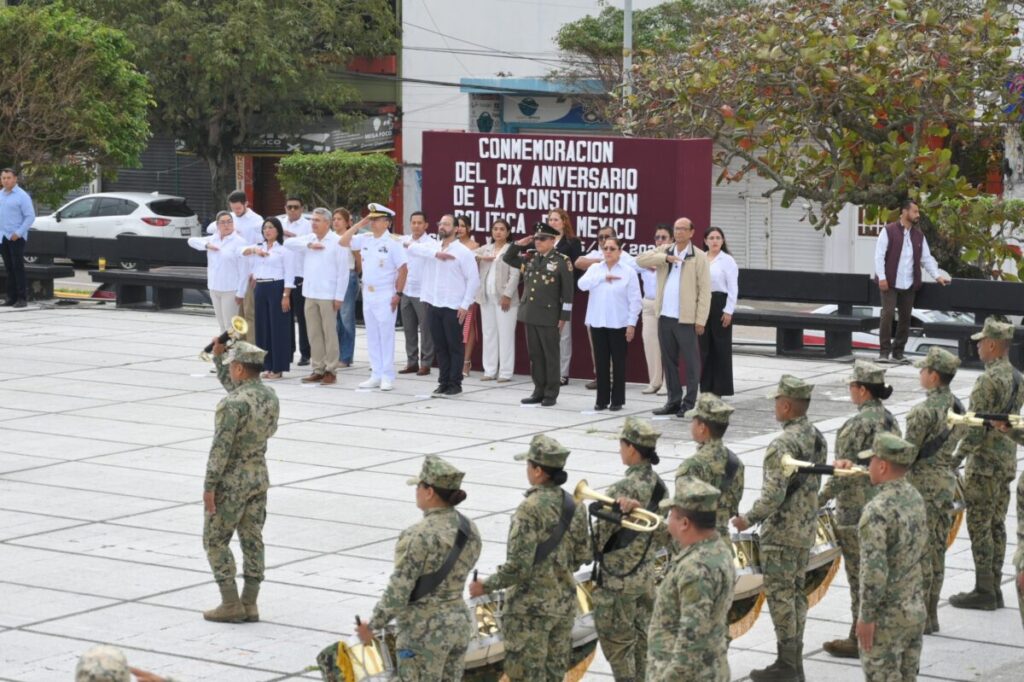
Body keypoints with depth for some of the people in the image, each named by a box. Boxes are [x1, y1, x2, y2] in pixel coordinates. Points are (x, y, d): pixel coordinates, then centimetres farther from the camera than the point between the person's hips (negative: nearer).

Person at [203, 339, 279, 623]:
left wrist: (209, 485, -15)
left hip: (232, 482, -7)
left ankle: (231, 605, 2)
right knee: (252, 540, 10)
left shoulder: (232, 404, -22)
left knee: (215, 541, 4)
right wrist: (218, 355, 19)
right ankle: (250, 604, 12)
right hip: (259, 477, 7)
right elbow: (231, 384, 22)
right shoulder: (270, 396, 3)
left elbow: (221, 448, -22)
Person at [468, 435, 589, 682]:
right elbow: (581, 557, 10)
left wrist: (485, 586, -8)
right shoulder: (574, 506, 2)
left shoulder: (530, 509, -19)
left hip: (531, 606, -7)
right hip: (564, 603, 7)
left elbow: (518, 567, -21)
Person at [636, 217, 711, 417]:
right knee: (668, 361, 10)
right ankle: (674, 401, 18)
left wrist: (701, 320, -11)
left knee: (691, 362, -2)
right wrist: (665, 258, -12)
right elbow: (641, 259, 0)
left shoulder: (698, 257, -2)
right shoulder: (664, 251, 12)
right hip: (665, 316, 5)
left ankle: (689, 404, 2)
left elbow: (705, 290, -5)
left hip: (686, 318, -5)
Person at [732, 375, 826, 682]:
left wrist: (749, 519, -14)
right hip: (807, 529, 9)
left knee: (780, 595, -1)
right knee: (796, 591, 15)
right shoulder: (817, 438, 5)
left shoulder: (783, 445, -22)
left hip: (781, 532, -9)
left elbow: (773, 495, -26)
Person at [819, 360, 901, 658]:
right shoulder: (890, 419, 7)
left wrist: (820, 499, -12)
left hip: (856, 511, -9)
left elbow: (844, 471, -19)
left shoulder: (858, 425, -19)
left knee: (860, 576, -2)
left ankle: (859, 641, 4)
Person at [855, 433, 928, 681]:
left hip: (886, 616, -8)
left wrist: (866, 617, -18)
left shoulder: (878, 510, -23)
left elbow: (874, 570, -25)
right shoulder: (915, 497, 4)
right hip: (915, 609, 8)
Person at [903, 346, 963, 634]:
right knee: (937, 551, 14)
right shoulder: (957, 406, 5)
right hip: (947, 482, 8)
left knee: (919, 555, -2)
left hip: (923, 486, -8)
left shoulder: (923, 412, -20)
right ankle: (931, 615, 21)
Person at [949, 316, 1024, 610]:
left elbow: (976, 427, -20)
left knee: (979, 526, -4)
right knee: (997, 525, 12)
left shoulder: (989, 380, -18)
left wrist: (957, 458, -15)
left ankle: (984, 591, -3)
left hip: (985, 463, -9)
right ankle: (994, 589, 15)